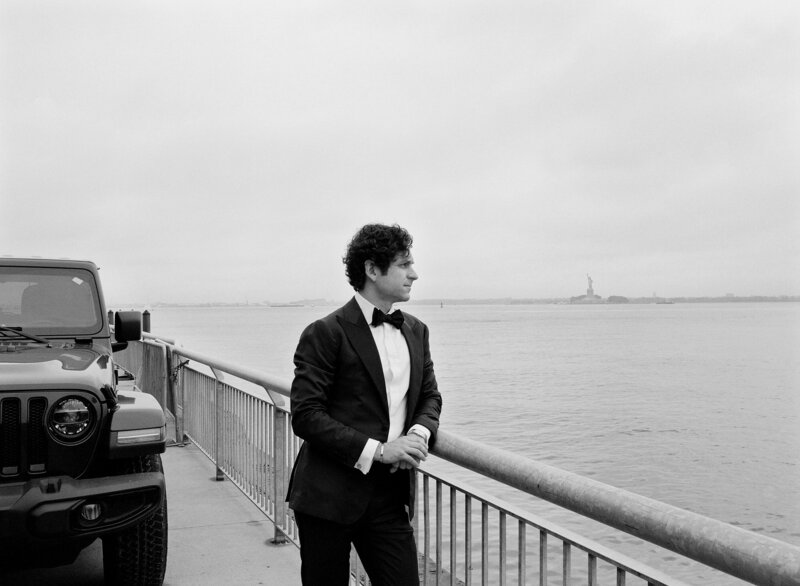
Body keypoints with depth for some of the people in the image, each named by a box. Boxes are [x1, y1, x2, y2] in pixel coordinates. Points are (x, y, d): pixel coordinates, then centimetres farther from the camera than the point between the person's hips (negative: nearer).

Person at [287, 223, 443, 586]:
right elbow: (305, 417, -15)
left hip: (390, 496, 5)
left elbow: (429, 396, 18)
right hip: (329, 497, -5)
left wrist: (420, 432, -4)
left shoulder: (416, 331, 10)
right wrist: (377, 450, -20)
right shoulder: (326, 333, -11)